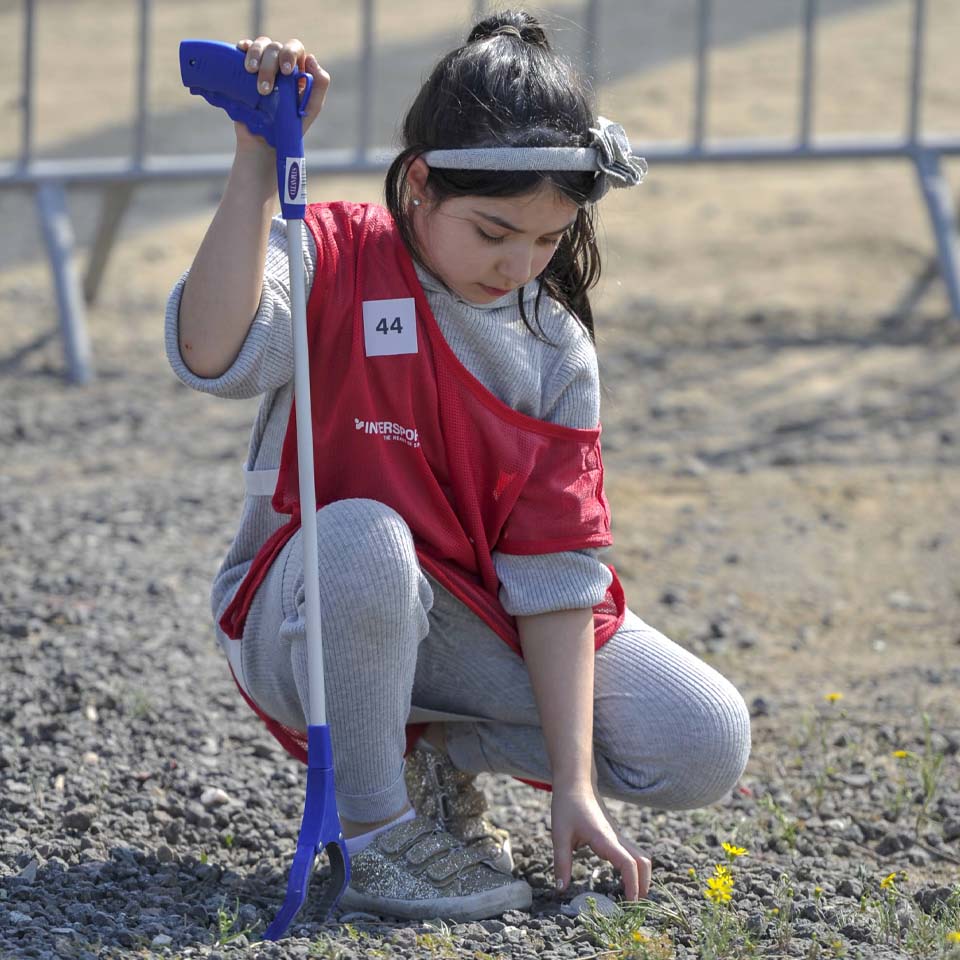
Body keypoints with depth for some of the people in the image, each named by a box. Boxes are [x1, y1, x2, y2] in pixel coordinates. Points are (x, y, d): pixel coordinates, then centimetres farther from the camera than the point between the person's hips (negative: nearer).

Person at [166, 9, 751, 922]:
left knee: (703, 750, -13)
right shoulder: (334, 260, -13)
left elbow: (554, 570, -7)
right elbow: (213, 355, -37)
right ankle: (374, 825, -17)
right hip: (307, 627, -4)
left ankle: (432, 753, 9)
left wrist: (572, 783, -13)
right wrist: (258, 161, -41)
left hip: (479, 625, 4)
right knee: (362, 535, -40)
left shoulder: (555, 346, -2)